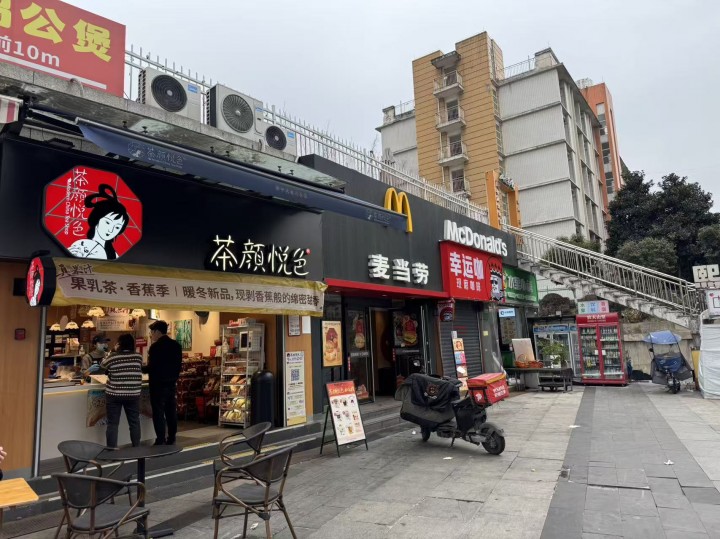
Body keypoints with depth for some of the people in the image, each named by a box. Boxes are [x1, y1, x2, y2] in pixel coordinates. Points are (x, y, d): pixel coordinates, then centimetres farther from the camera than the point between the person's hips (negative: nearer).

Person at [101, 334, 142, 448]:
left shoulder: (112, 358, -9)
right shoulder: (138, 357, -4)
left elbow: (102, 367, 10)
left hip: (114, 395, -2)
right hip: (133, 395, 2)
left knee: (113, 424, 7)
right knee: (134, 422, 13)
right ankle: (136, 447, 22)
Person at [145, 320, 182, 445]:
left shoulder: (155, 346, -15)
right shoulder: (176, 345, 6)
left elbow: (152, 367, -17)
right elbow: (179, 365, 8)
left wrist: (140, 369, 1)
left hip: (158, 384, -7)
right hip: (171, 383, 7)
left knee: (158, 412, 1)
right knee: (171, 411, 12)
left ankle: (161, 440, 4)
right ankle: (171, 438, 20)